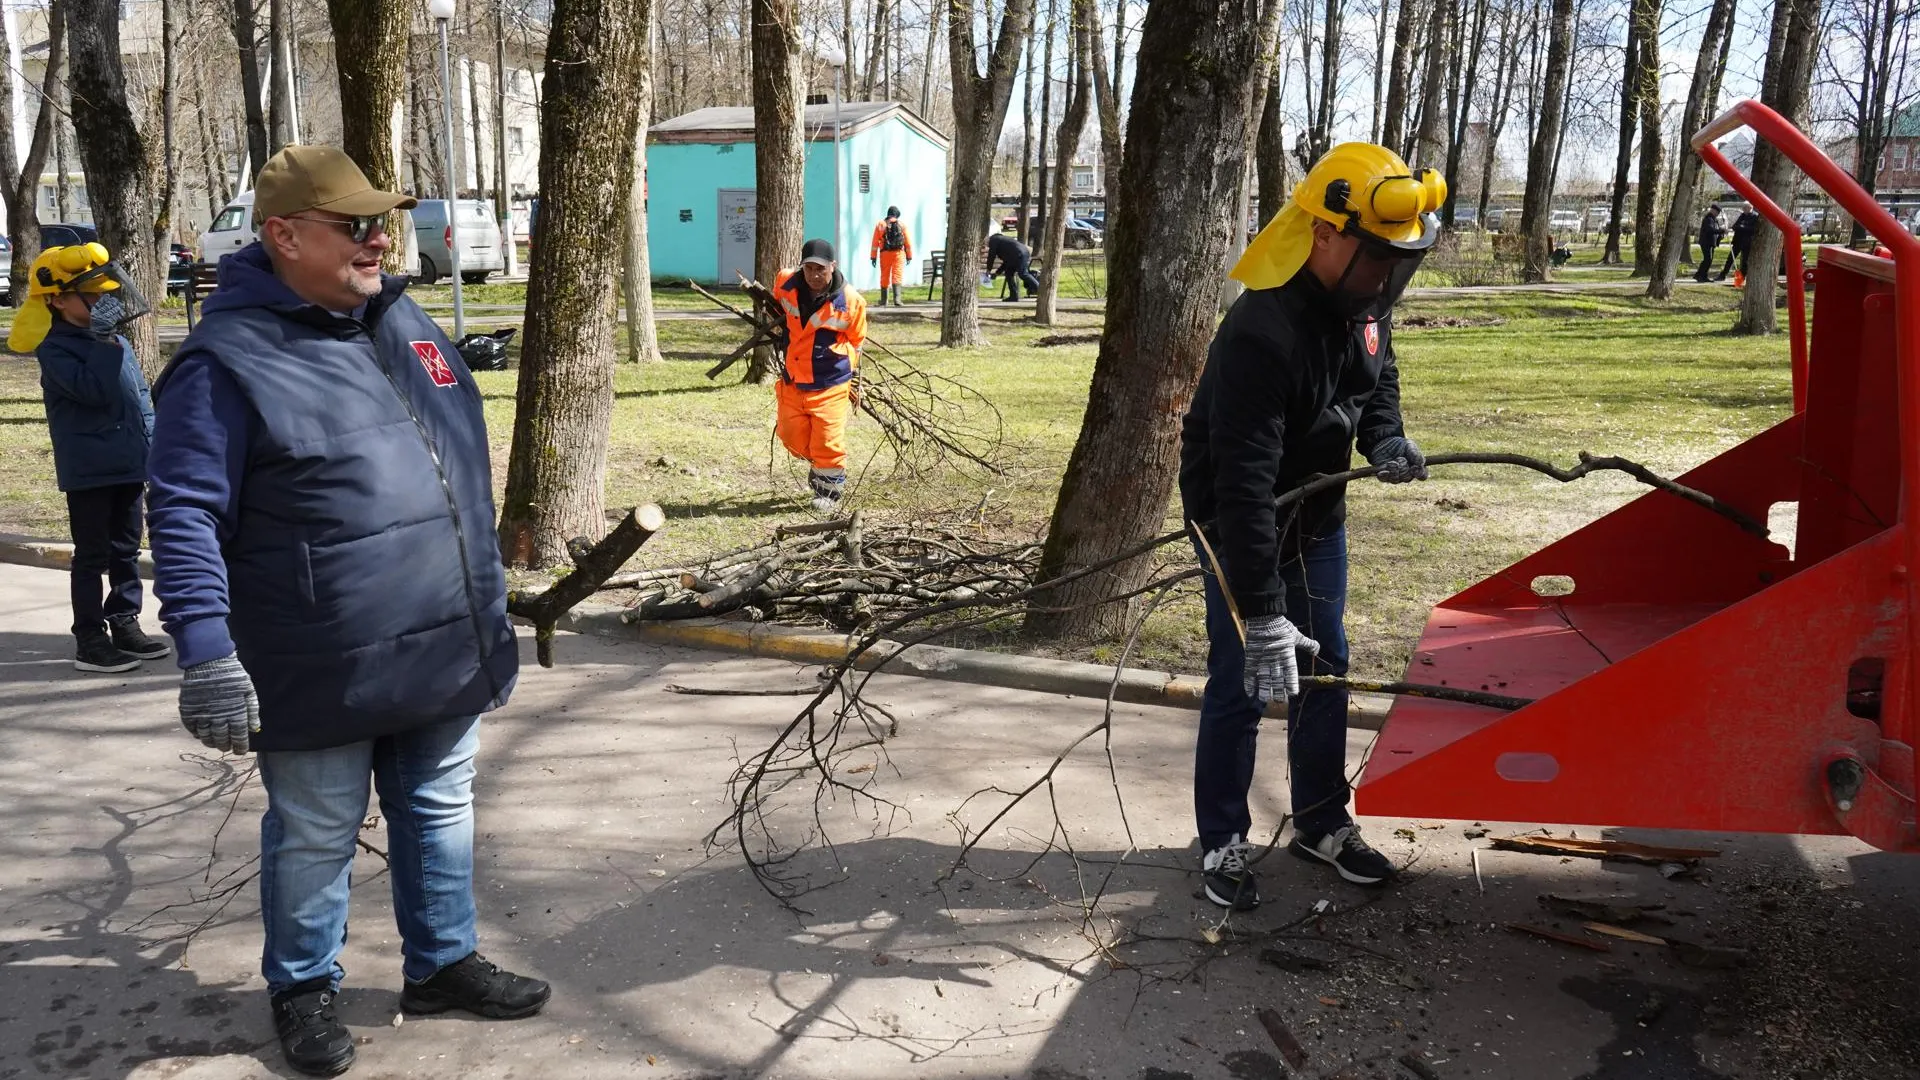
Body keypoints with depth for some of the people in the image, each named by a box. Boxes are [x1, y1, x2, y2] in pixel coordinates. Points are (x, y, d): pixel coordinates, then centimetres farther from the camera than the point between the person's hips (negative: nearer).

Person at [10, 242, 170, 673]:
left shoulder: (117, 345, 13)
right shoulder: (54, 349, -9)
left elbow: (142, 399, 16)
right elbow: (94, 389, -25)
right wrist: (105, 341, -22)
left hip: (129, 467, 7)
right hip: (88, 471, -7)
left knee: (127, 549, 14)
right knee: (92, 556, -1)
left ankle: (125, 624, 25)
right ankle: (90, 640, 5)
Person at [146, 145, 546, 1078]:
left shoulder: (403, 324, 10)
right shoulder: (227, 360, -13)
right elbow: (187, 519, -14)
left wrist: (492, 610, 19)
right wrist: (207, 653, -21)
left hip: (444, 652, 7)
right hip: (321, 673, -6)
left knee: (441, 814, 18)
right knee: (315, 838, 11)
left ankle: (441, 963, 36)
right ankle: (303, 990, 33)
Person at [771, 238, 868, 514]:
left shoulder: (850, 302, -15)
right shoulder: (787, 284, -9)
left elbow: (856, 343, 1)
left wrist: (854, 382, 7)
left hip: (830, 384, -4)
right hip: (792, 379, 4)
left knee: (828, 442, -4)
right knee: (791, 437, 13)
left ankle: (830, 490, 19)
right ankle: (817, 464, 43)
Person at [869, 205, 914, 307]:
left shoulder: (880, 225, 4)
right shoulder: (902, 225, 2)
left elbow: (875, 242, 1)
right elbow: (908, 242, 3)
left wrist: (873, 256, 4)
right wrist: (909, 256, 11)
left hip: (885, 253, 1)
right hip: (899, 253, -1)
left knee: (884, 277, 10)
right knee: (897, 276, -5)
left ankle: (883, 301, 16)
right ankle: (896, 299, -21)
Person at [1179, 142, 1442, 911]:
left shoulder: (1362, 302, -9)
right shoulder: (1262, 333, -34)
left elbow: (1379, 377, 13)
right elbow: (1242, 486, -38)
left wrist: (1385, 440, -10)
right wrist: (1261, 616, -39)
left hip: (1317, 515, 8)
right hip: (1239, 525, -8)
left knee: (1324, 670, 14)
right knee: (1242, 685, -1)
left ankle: (1321, 824, 30)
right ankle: (1223, 843, 17)